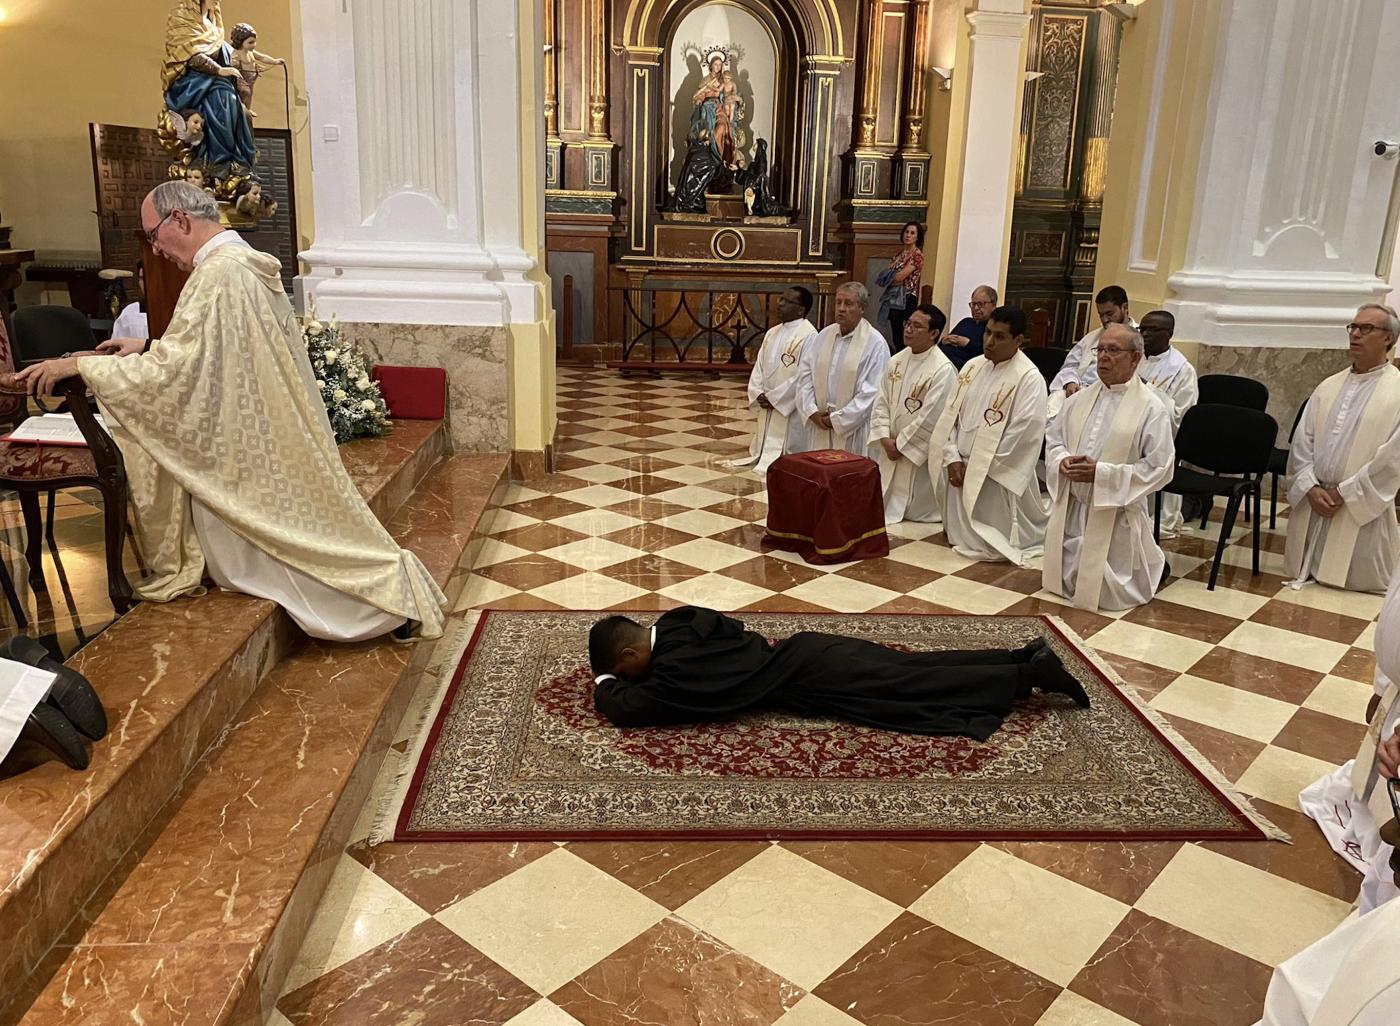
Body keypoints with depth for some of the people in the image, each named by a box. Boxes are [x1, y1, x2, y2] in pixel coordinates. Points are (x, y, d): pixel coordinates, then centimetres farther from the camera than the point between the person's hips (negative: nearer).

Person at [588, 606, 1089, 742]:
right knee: (917, 669, 10)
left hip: (813, 680, -7)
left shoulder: (672, 672, -17)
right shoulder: (677, 622, 7)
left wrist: (605, 686, 3)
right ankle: (1028, 657, 12)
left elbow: (626, 709, -17)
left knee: (917, 687, -3)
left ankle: (1029, 674, 1)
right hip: (808, 650, 8)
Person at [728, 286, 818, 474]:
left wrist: (773, 398, -16)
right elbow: (759, 366, 13)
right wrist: (759, 393, -4)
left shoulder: (808, 335, -14)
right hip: (767, 404, 8)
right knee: (765, 445, 17)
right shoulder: (772, 332, 12)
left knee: (781, 448, -4)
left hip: (790, 406, -8)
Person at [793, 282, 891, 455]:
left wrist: (838, 419, -13)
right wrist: (812, 411, -6)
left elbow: (872, 391, -14)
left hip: (852, 429, -4)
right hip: (818, 424, 5)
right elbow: (804, 374, 6)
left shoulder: (875, 343, -9)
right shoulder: (823, 335, 7)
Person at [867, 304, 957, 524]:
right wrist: (885, 439, -8)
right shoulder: (896, 361, 4)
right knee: (885, 508, 15)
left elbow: (930, 418, -21)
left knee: (918, 510, 2)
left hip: (921, 453, -7)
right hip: (891, 449, 7)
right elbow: (881, 402, 5)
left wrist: (901, 445, -14)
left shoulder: (943, 370, -20)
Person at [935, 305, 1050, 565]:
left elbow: (1024, 434, -20)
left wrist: (979, 467, -15)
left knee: (991, 544, 1)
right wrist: (953, 459, -4)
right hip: (962, 471, 7)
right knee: (959, 536, 14)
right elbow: (950, 414, 8)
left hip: (997, 477, -6)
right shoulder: (972, 366, 7)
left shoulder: (1029, 378, -15)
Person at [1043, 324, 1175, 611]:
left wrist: (1101, 472, -21)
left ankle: (1152, 561, 32)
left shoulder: (1152, 408, -11)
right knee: (1063, 582, 14)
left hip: (1115, 513, -5)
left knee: (1106, 594, 0)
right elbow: (1053, 439, 12)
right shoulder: (1080, 399, 6)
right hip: (1070, 507, 5)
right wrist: (1062, 461, -12)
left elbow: (1160, 467, -14)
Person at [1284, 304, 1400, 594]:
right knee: (1304, 577, 10)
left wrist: (1344, 493, -14)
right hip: (1311, 504, 5)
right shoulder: (1328, 387, 12)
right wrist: (1310, 487, -9)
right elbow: (1302, 441, 6)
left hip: (1361, 508, -4)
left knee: (1356, 585, 3)